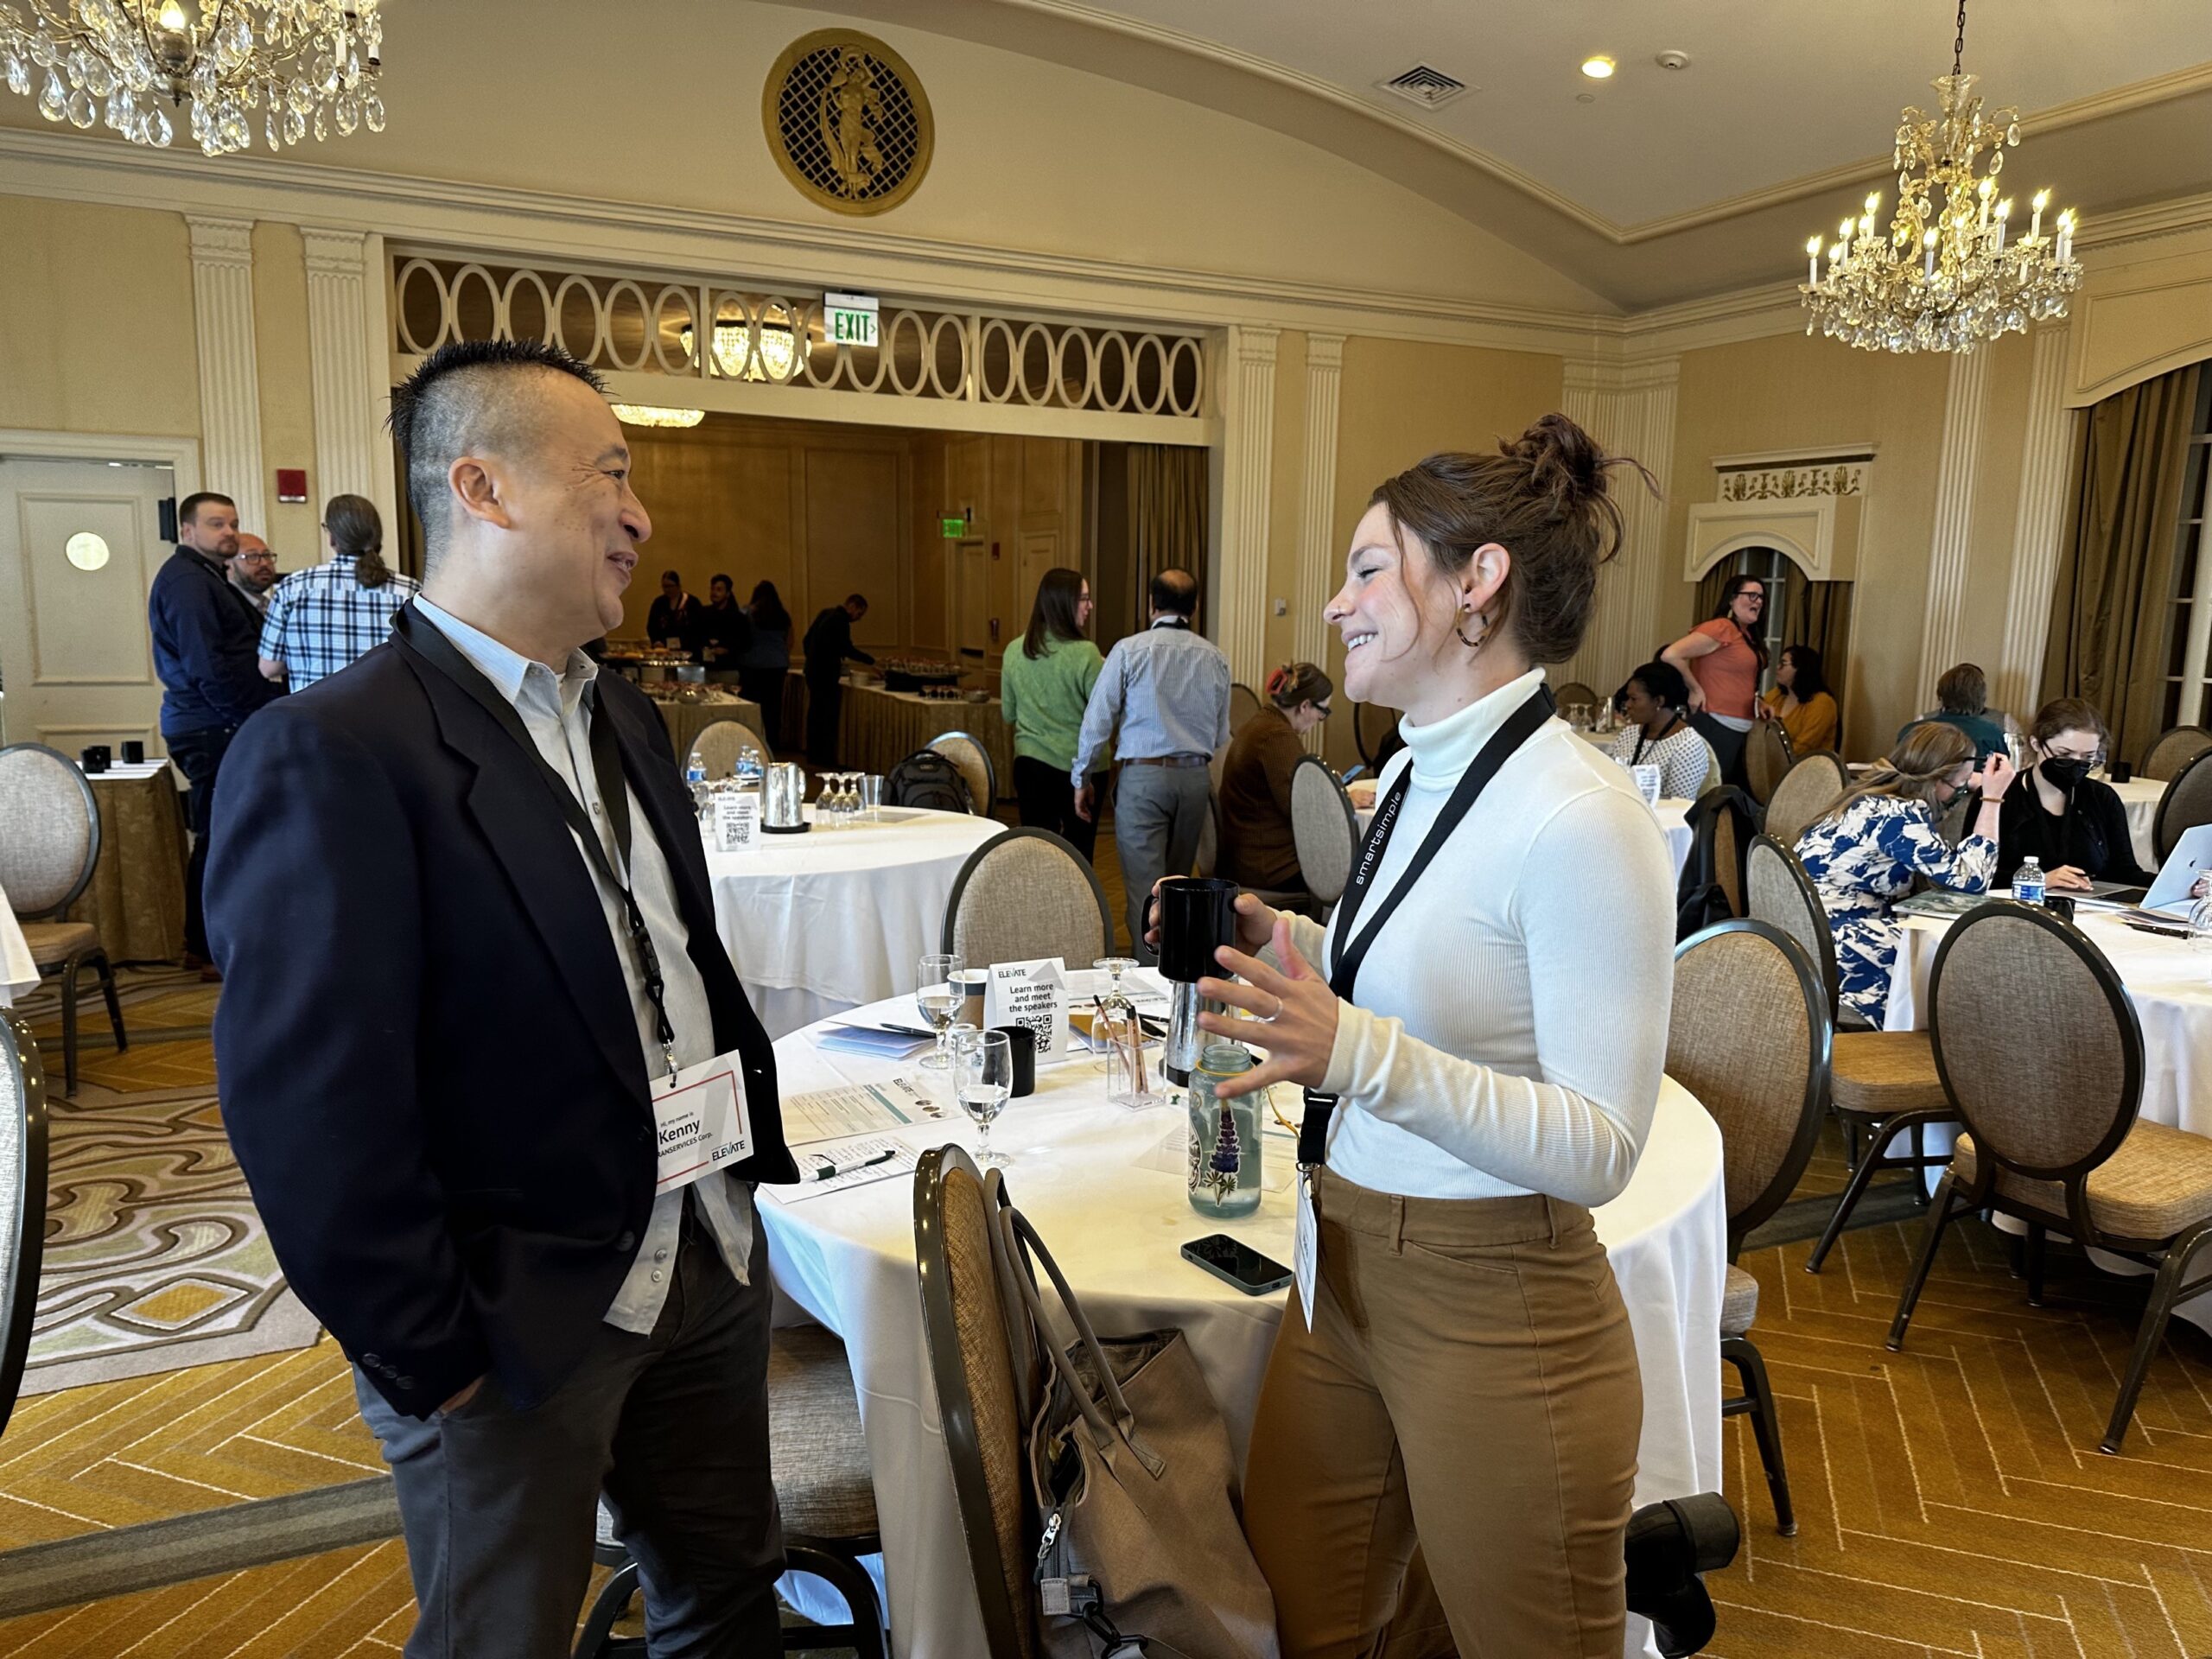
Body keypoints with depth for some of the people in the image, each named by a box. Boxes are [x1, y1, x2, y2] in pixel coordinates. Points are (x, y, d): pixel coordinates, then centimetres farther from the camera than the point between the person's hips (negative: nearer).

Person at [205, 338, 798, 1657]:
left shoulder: (627, 718, 8)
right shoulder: (333, 755, -19)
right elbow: (311, 1111, -20)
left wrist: (757, 1141, 8)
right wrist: (433, 1361, -13)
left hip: (710, 1265, 7)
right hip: (521, 1327, -7)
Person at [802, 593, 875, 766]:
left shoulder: (826, 614, 13)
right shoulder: (840, 621, -16)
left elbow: (807, 639, 19)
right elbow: (847, 649, -21)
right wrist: (872, 661, -19)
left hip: (813, 671, 10)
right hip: (826, 674, -10)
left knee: (816, 713, 13)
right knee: (830, 715, -5)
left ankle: (814, 755, 19)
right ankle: (826, 757, -4)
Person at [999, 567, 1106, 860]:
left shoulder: (1014, 651, 0)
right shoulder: (1085, 654, -15)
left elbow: (1008, 714, 10)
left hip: (1030, 762, 4)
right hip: (1079, 767, -4)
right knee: (1079, 851, 7)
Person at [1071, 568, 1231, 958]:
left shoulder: (1129, 650, -4)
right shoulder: (1215, 658, 6)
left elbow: (1097, 719, -3)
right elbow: (1221, 736, 13)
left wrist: (1081, 779, 8)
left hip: (1143, 776, -4)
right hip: (1195, 777, 4)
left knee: (1145, 886, -3)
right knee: (1178, 881, 17)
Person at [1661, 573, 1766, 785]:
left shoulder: (1748, 636, 15)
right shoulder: (1721, 628, -12)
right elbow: (1670, 655, -21)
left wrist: (1758, 702, 9)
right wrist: (1695, 690, -15)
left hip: (1740, 728, 9)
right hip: (1716, 725, -9)